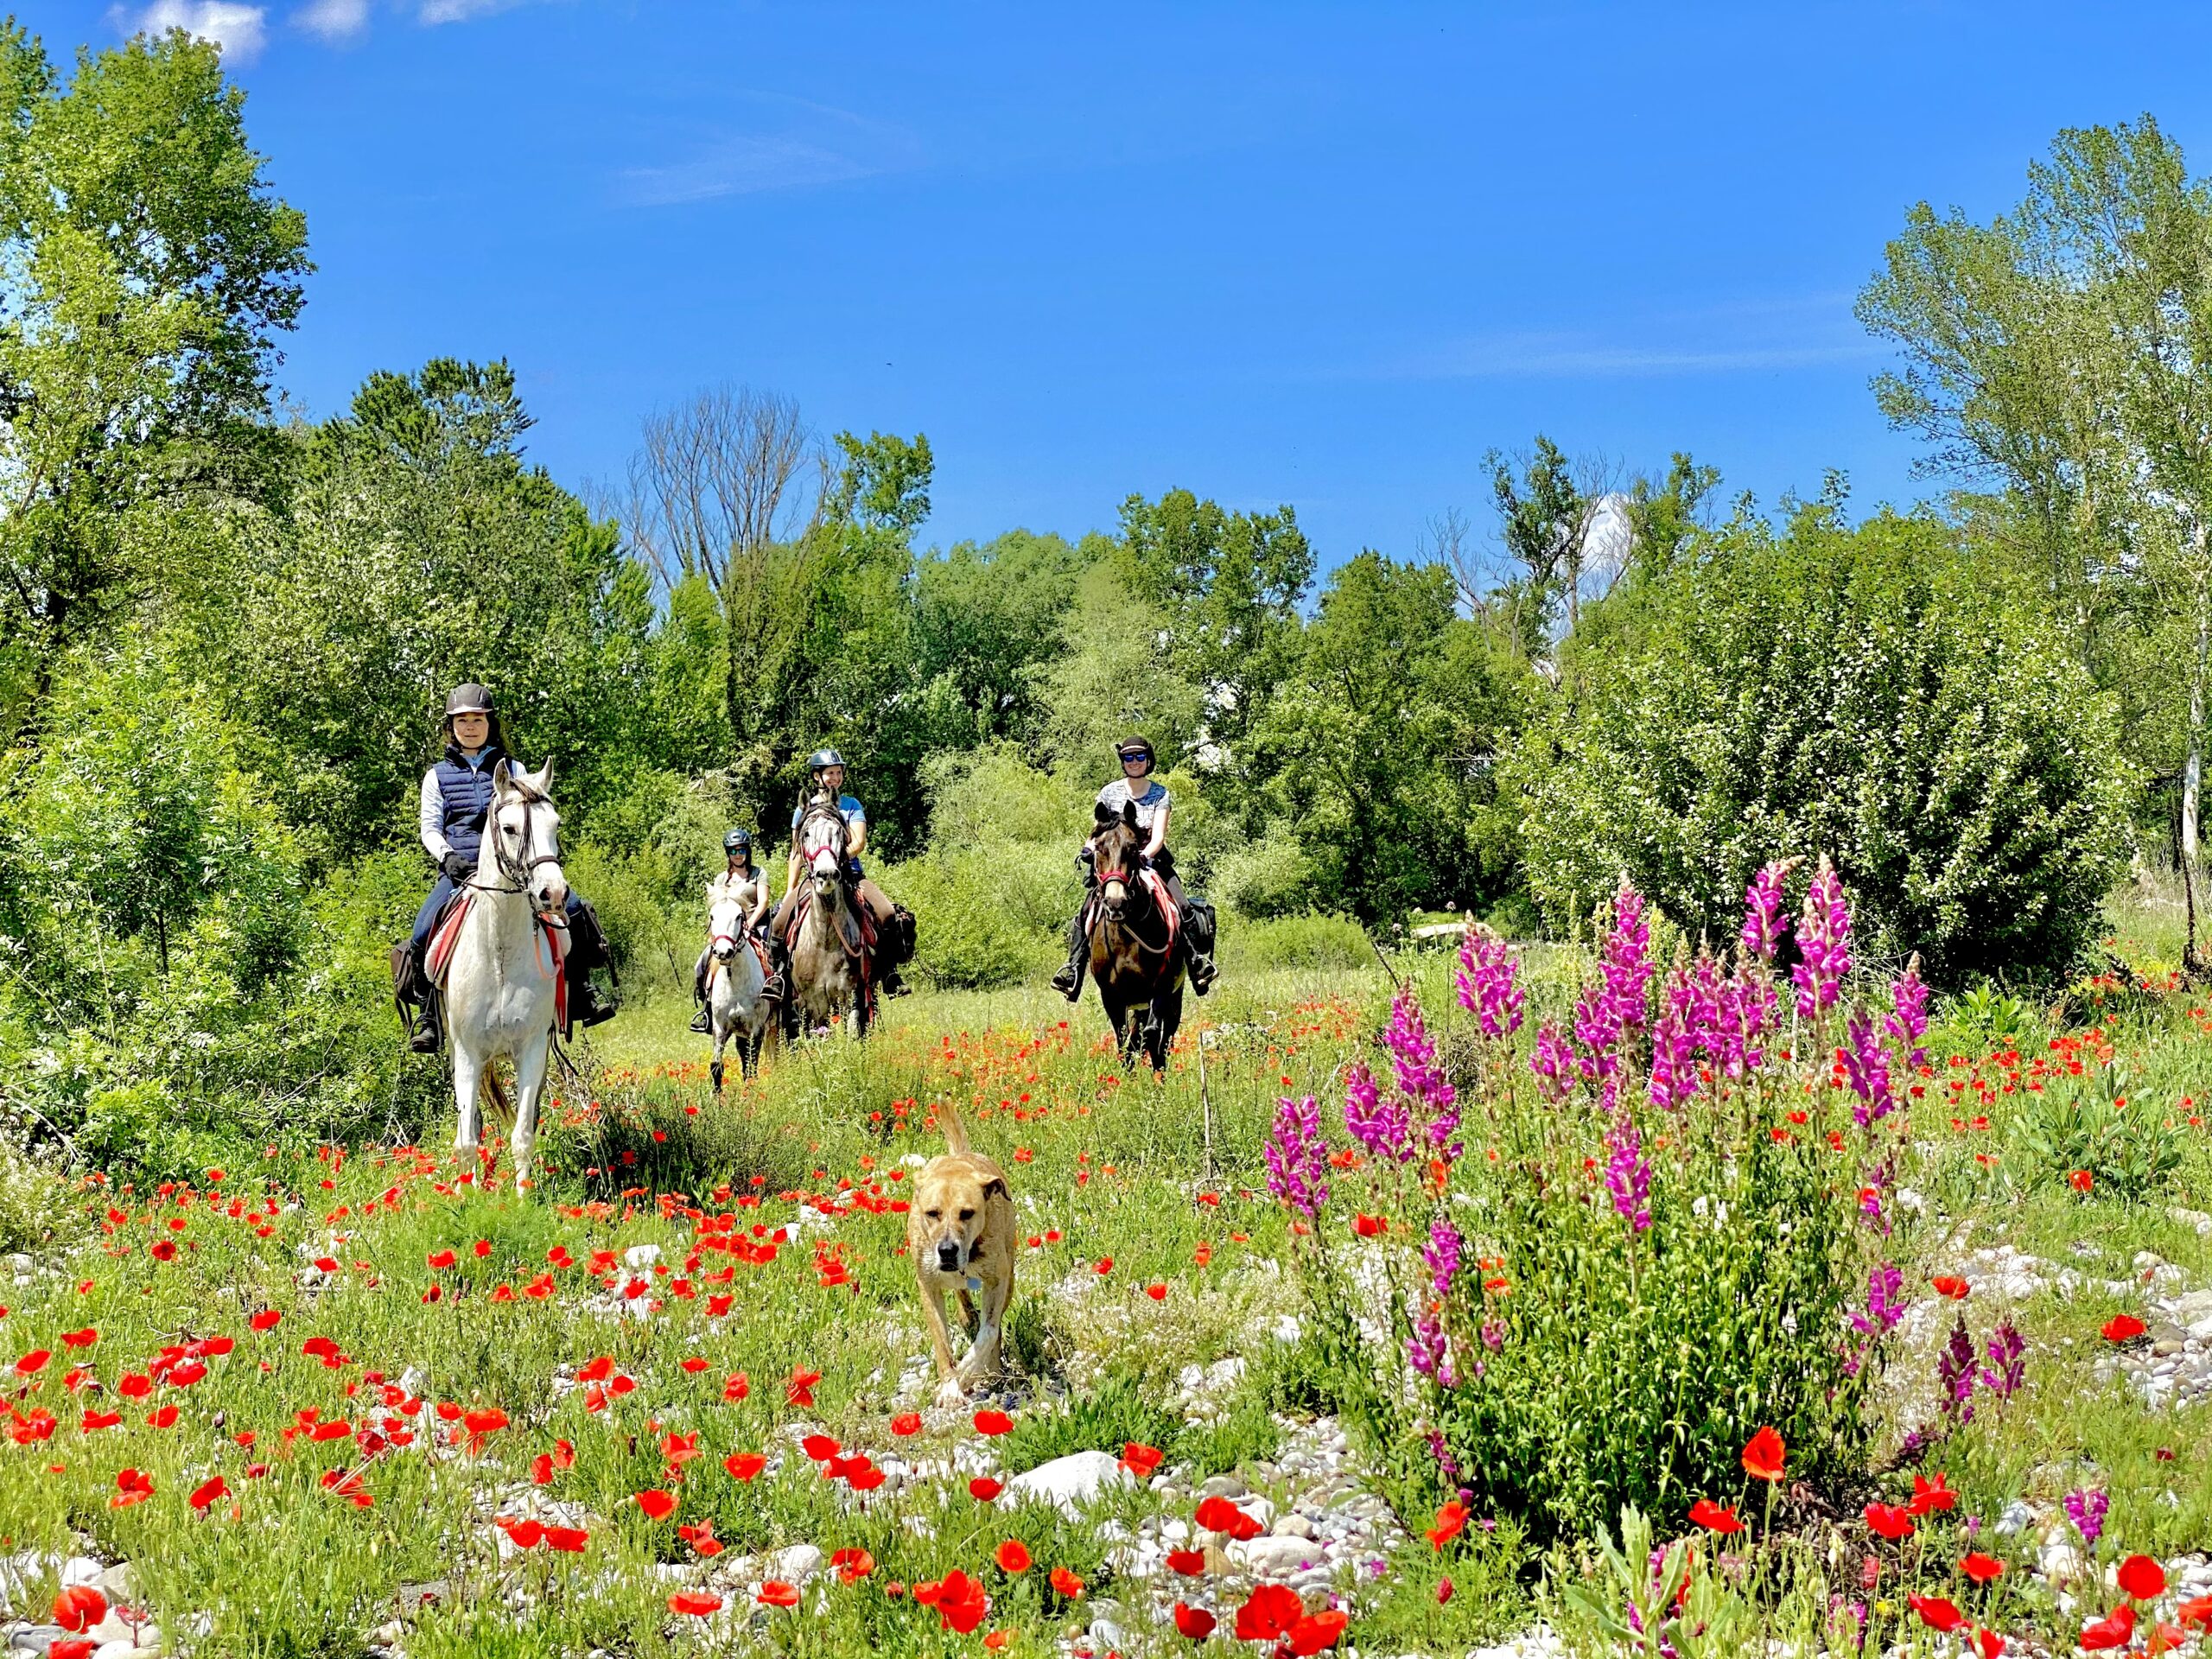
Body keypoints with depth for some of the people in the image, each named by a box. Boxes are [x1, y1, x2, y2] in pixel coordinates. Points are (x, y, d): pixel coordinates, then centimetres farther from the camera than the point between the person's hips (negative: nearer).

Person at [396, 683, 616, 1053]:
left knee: (574, 909, -21)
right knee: (425, 933, -25)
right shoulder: (438, 775, 15)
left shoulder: (512, 769, 17)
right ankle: (425, 1013, -10)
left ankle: (581, 992, -7)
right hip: (459, 869, -1)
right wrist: (448, 857, -11)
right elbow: (430, 829, 9)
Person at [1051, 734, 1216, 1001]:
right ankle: (1073, 968, -18)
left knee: (1183, 909, -20)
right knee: (1086, 911, -18)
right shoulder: (1110, 793, 5)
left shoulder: (1161, 794, 1)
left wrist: (1146, 854, -30)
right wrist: (1088, 849, -18)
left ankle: (1199, 961, -14)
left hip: (1152, 858, -1)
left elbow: (1159, 835, -9)